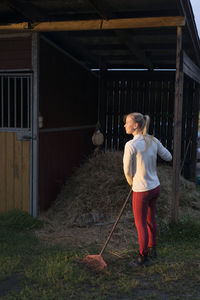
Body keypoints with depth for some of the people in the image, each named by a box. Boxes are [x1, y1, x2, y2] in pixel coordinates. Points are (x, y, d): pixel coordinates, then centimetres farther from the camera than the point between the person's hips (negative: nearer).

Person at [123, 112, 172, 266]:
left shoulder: (131, 145, -22)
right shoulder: (153, 141, -3)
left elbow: (128, 171, -12)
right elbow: (168, 157, 10)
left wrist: (132, 183, 8)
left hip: (142, 191, -7)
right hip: (155, 187, 7)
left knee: (141, 224, 10)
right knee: (151, 220, 23)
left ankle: (143, 256, 24)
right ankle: (152, 249, 40)